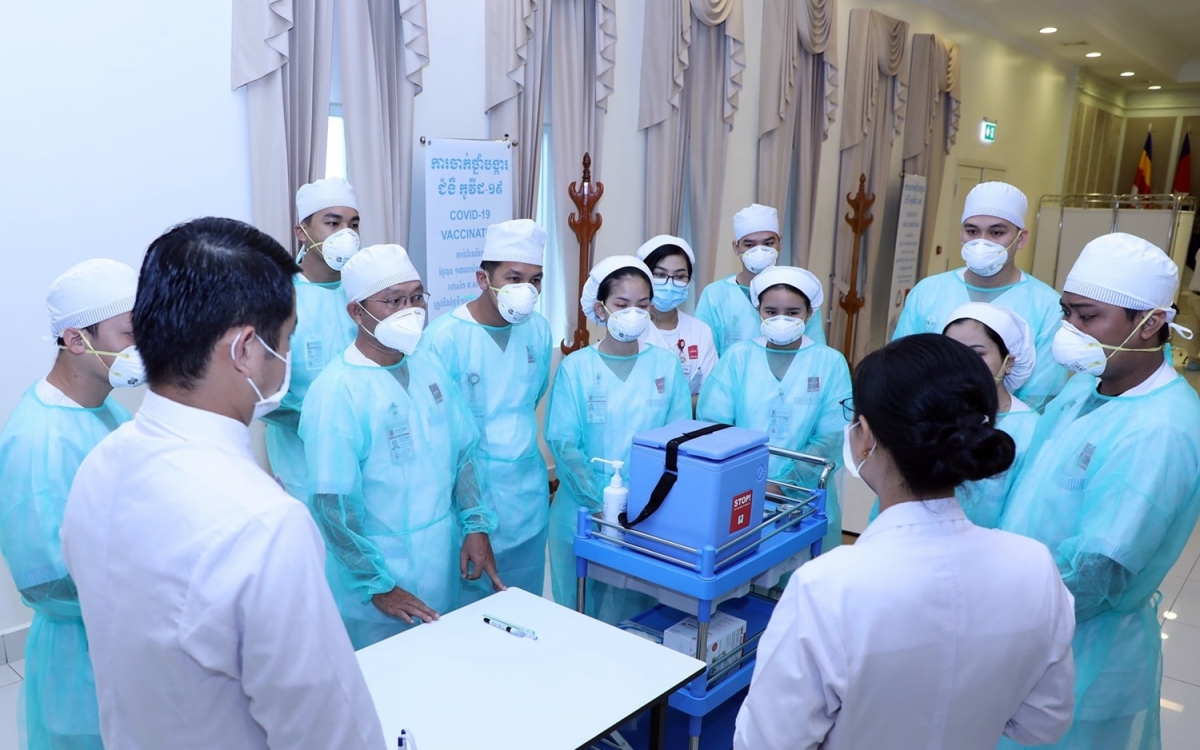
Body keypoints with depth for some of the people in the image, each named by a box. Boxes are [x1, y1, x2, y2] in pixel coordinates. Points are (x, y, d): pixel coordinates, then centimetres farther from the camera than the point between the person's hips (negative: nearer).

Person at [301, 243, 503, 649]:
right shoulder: (336, 391, -19)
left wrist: (476, 526, -2)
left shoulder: (429, 366, 1)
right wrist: (378, 586, -16)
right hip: (378, 571, -6)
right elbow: (330, 505, -19)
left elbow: (464, 452, 8)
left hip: (443, 564, 6)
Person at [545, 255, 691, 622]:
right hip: (584, 512, -1)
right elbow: (564, 444, -10)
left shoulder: (666, 365, 1)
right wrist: (601, 505, -20)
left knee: (639, 613, 11)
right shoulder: (576, 367, -5)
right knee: (581, 612, 11)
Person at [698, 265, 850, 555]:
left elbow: (831, 438, -7)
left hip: (805, 500, 0)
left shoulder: (830, 362, -2)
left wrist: (783, 485, -16)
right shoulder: (738, 355, 0)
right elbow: (712, 423, -4)